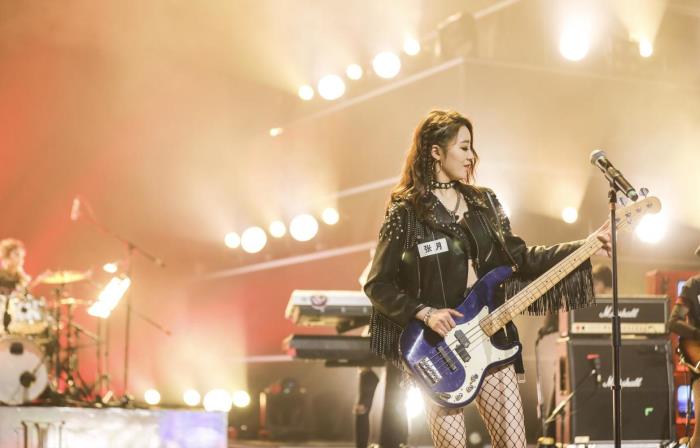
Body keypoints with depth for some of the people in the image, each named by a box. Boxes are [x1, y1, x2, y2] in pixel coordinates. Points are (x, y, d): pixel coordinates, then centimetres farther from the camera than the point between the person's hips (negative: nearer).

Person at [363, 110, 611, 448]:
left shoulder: (484, 201, 11)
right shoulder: (406, 211, -5)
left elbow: (520, 257, 12)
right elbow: (377, 284, -5)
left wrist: (585, 245, 4)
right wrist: (424, 313, -17)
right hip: (437, 346, -5)